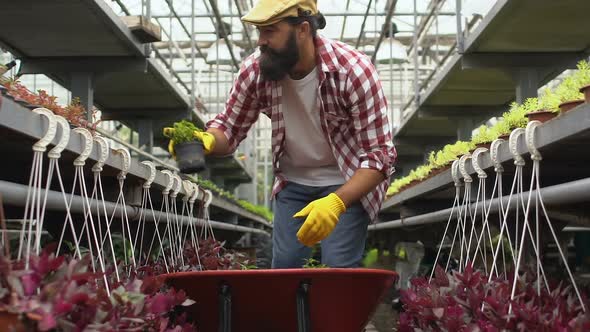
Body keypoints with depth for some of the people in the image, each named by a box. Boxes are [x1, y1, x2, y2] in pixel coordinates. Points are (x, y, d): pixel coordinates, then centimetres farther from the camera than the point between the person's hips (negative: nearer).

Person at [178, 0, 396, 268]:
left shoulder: (353, 71, -27)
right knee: (285, 266, 0)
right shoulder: (256, 69, -17)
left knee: (338, 270, -12)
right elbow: (229, 128, -4)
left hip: (349, 184, -3)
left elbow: (379, 156, -27)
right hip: (293, 181, 3)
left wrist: (336, 202, -42)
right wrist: (207, 140, -28)